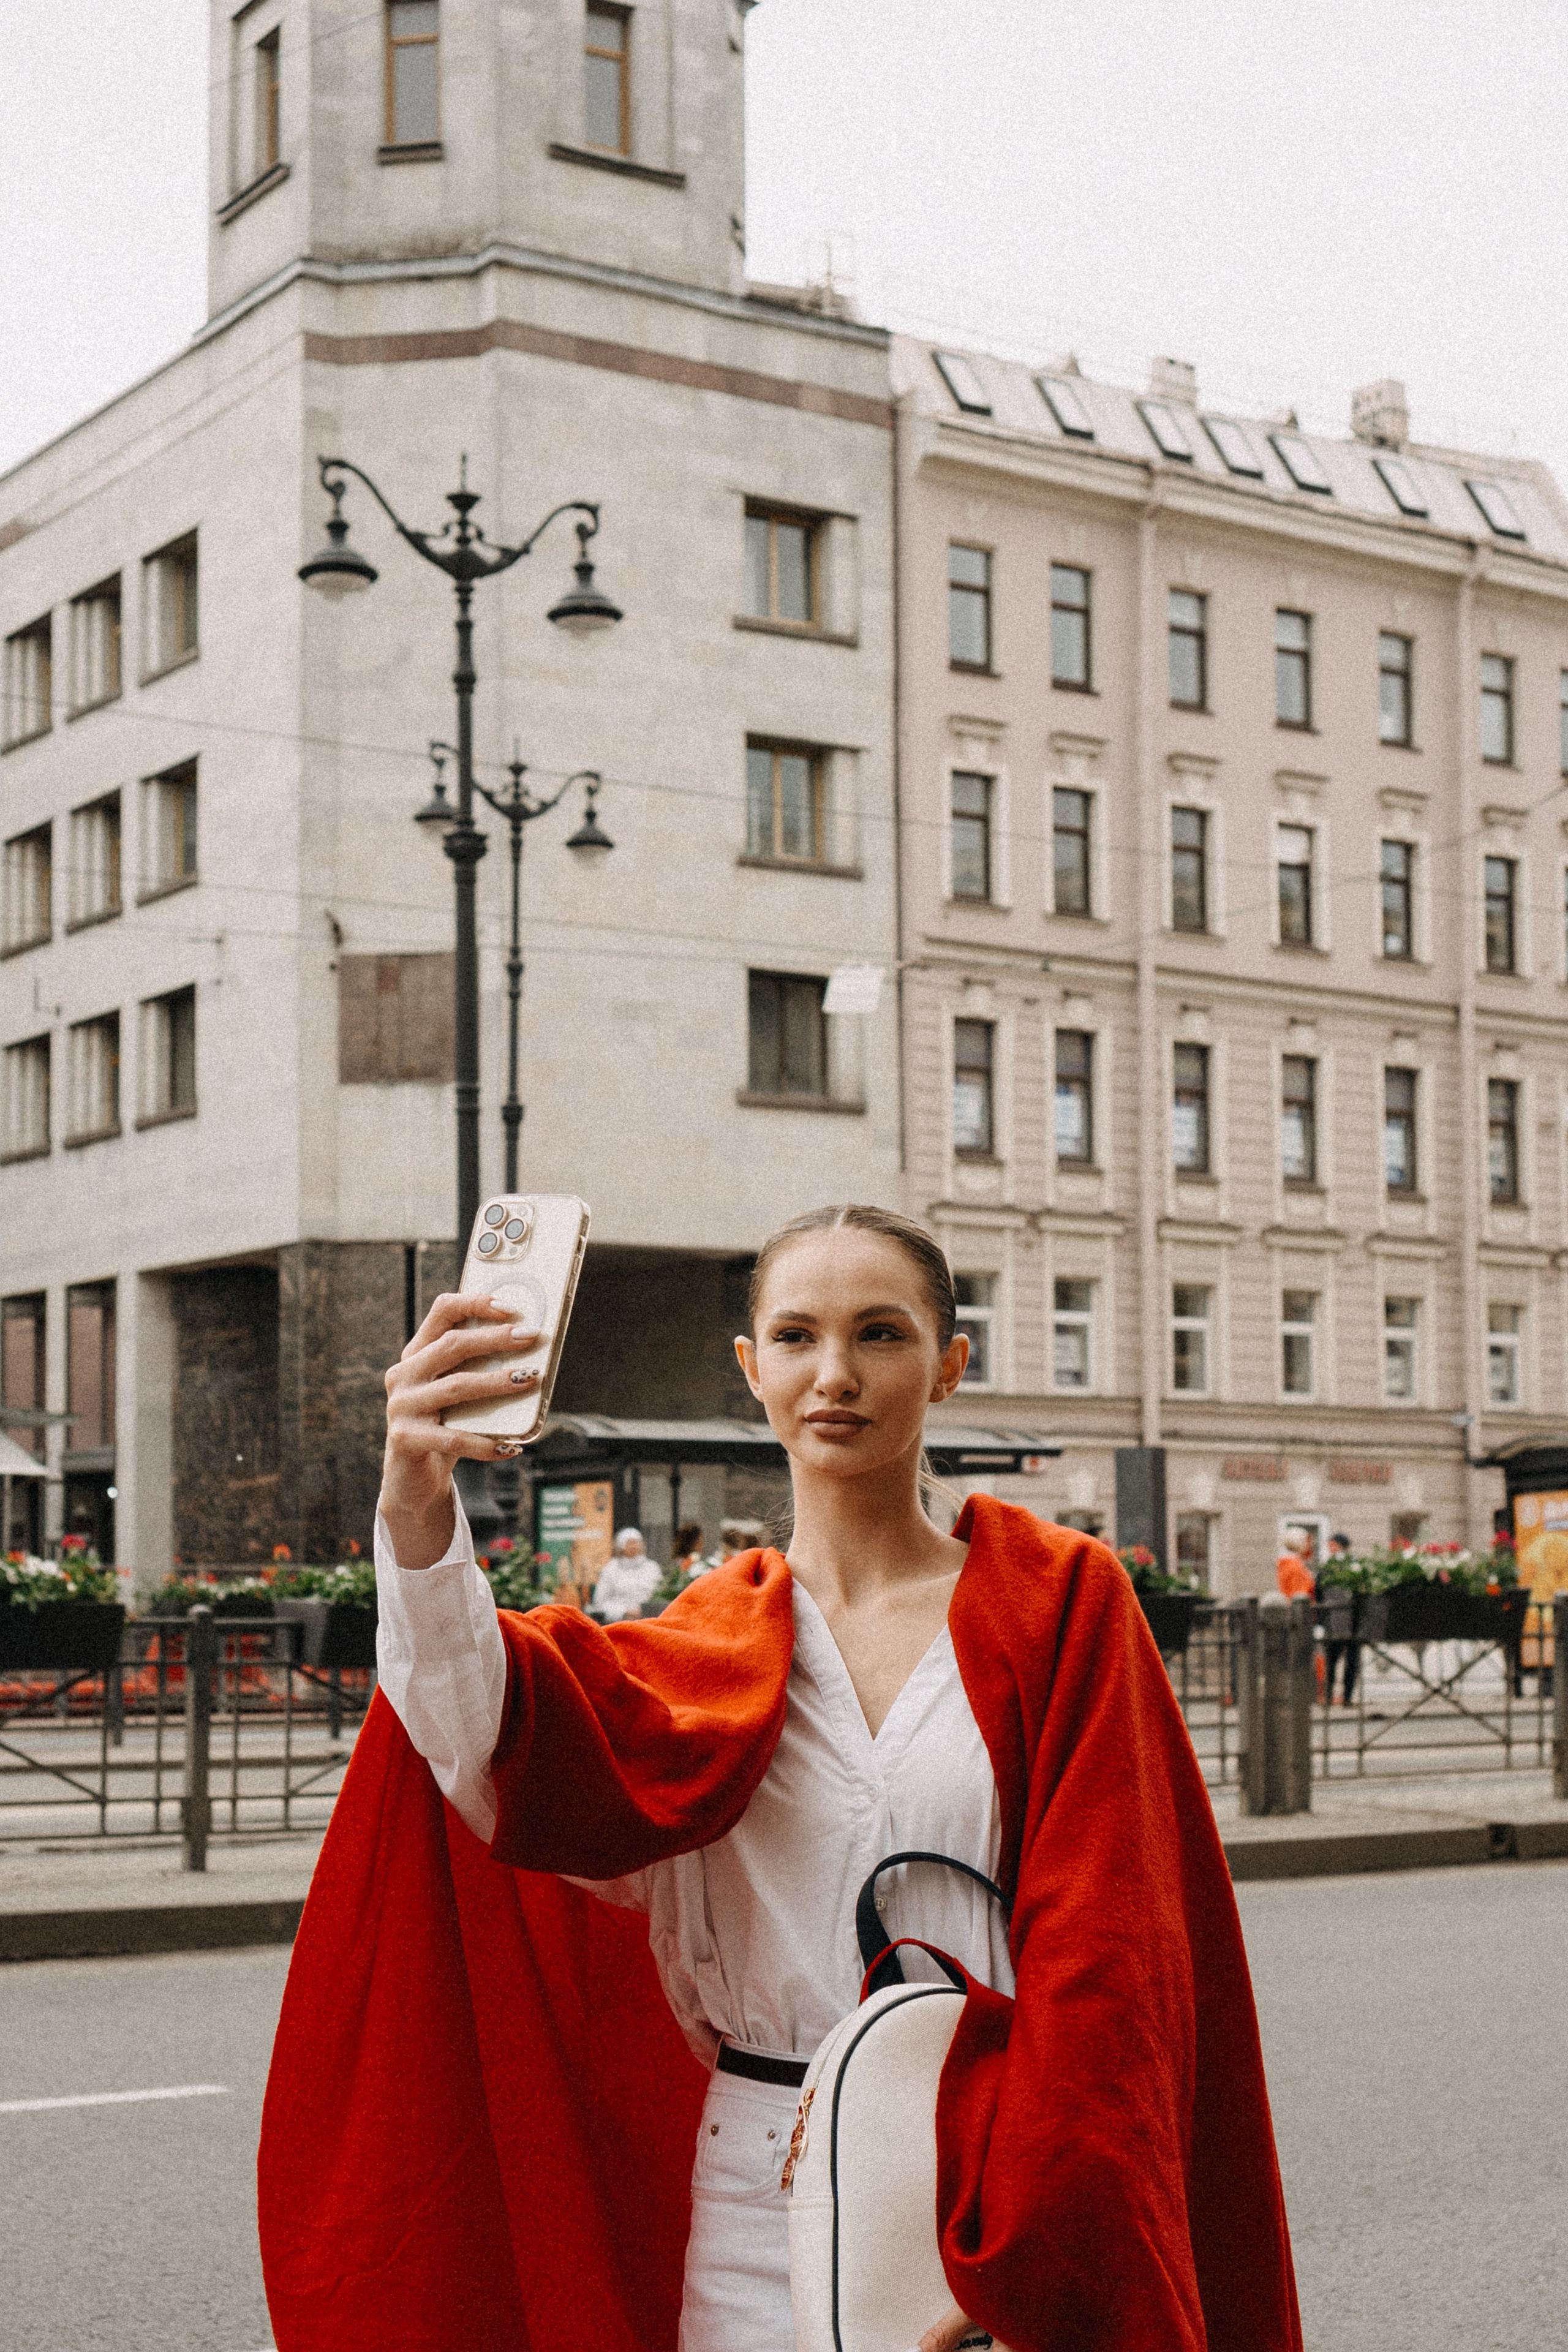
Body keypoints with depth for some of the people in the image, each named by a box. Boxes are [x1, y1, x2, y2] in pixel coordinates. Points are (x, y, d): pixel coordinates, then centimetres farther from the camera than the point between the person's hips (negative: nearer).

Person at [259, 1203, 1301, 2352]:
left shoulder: (1059, 1602, -1)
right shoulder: (714, 1643, 5)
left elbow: (1100, 1963, -7)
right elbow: (507, 1739, -17)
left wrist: (1023, 2258, -16)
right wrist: (419, 1511, -35)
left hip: (998, 2191, -2)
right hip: (760, 2202, 2)